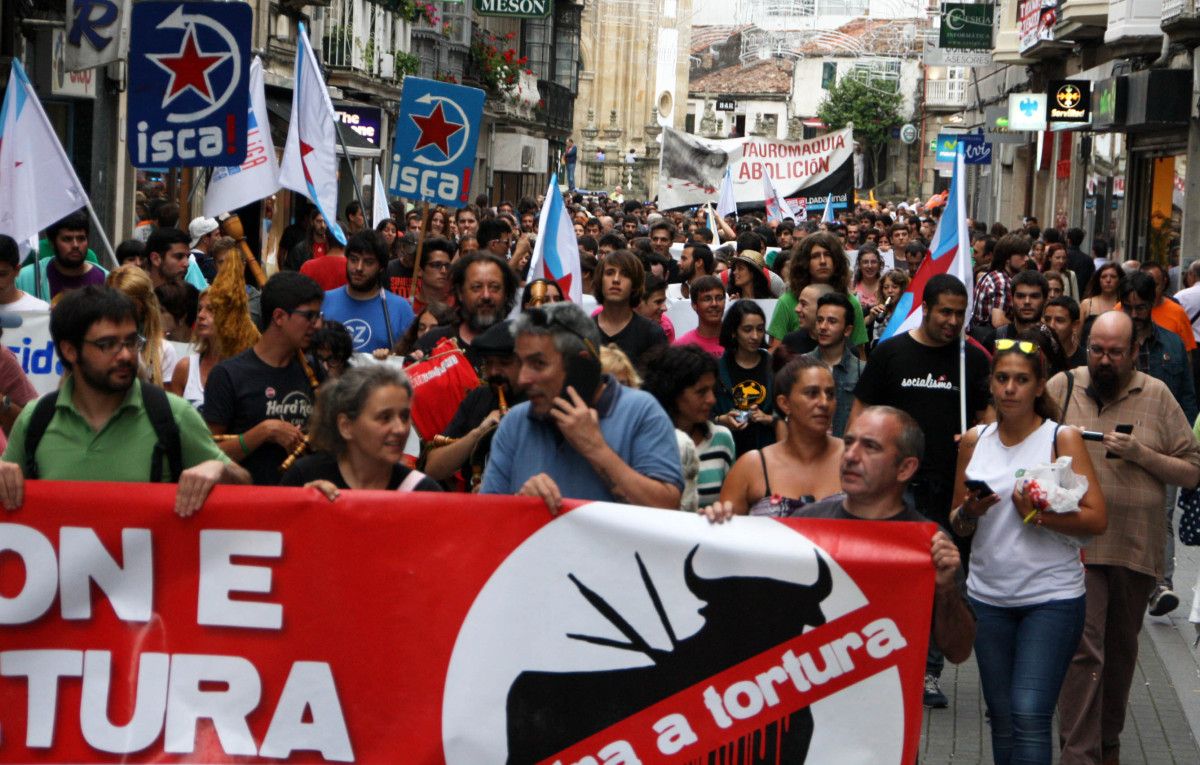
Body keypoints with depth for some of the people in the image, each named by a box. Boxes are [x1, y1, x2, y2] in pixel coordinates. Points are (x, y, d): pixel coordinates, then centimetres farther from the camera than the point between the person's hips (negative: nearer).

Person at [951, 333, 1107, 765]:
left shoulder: (1062, 439, -3)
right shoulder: (975, 441, 7)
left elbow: (1097, 519, -9)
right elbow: (957, 526, 14)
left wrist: (1036, 515, -19)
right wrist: (969, 512, -8)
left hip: (1051, 596, -4)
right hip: (988, 596, 4)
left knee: (1030, 715, -13)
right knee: (1001, 716, 9)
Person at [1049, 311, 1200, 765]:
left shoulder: (1156, 396, 2)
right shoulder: (1062, 387, 0)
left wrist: (1140, 453, -12)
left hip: (1137, 545, 3)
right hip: (1076, 544, -2)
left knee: (1120, 648, 16)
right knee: (1083, 649, -12)